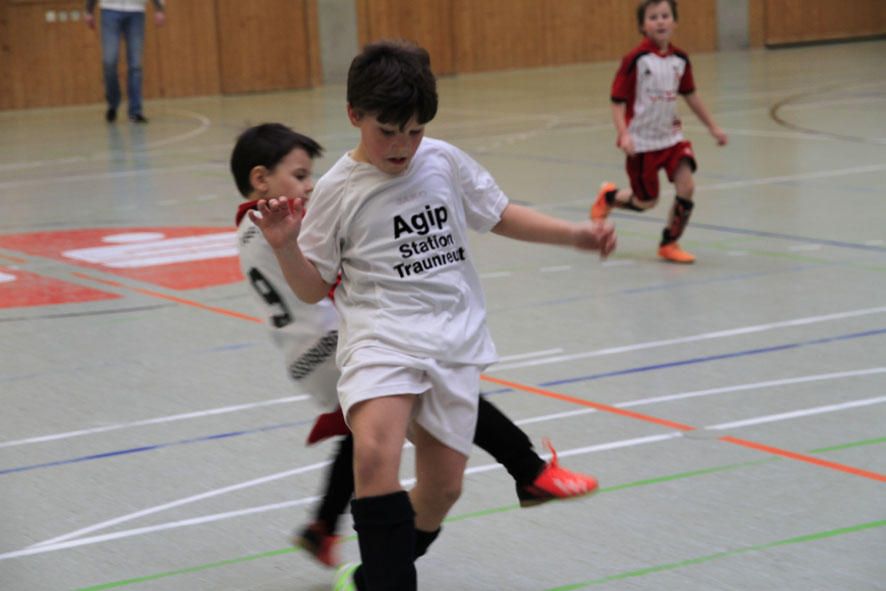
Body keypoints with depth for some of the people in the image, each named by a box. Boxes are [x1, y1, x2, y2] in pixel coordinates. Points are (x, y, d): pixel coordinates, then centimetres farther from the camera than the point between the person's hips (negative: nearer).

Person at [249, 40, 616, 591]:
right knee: (375, 453, -31)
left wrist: (578, 234, 11)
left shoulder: (445, 162, 5)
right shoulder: (338, 189, -2)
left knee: (443, 486, 3)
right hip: (380, 334, -3)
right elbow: (314, 288, 4)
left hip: (455, 339, 4)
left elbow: (501, 216, 19)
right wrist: (286, 246, -14)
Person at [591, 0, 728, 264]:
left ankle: (669, 244, 7)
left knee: (686, 186, -13)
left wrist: (712, 127, 20)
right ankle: (609, 196, 37)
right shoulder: (635, 60, -15)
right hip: (642, 141, -4)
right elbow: (618, 101, -13)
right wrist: (624, 135, -26)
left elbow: (690, 95, 16)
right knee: (647, 201, 4)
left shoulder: (680, 59, 0)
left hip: (671, 137, 4)